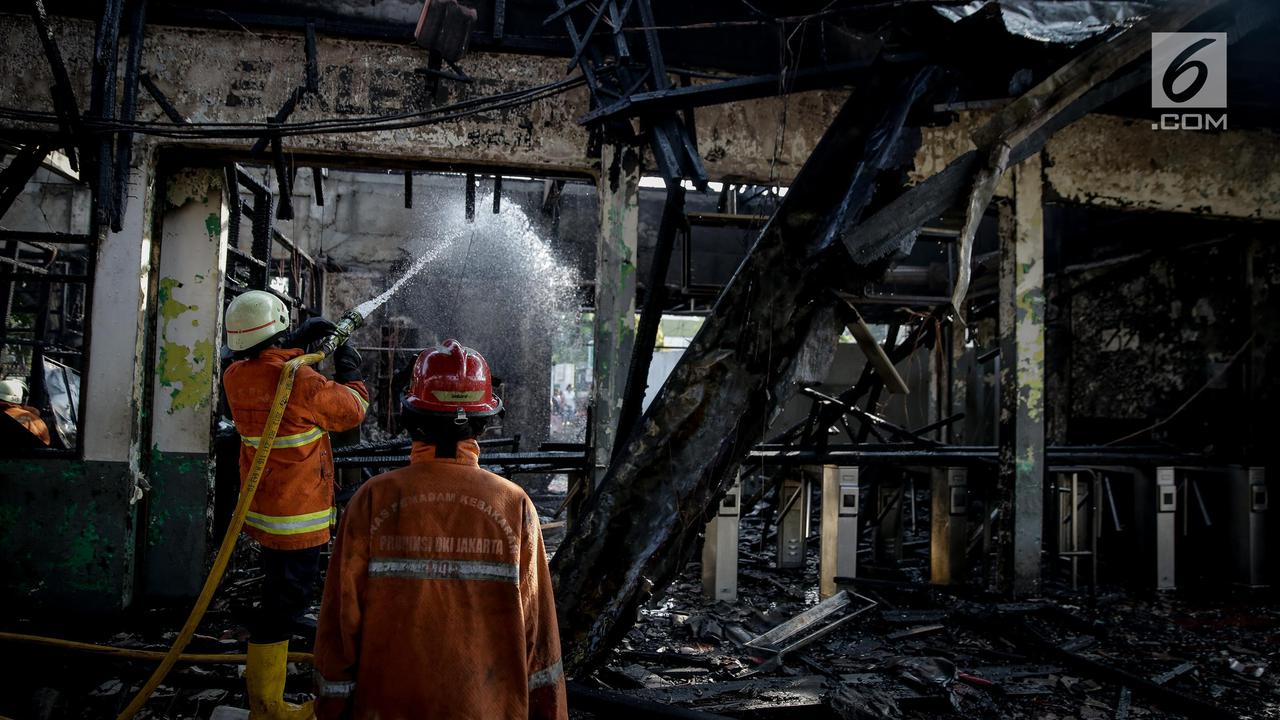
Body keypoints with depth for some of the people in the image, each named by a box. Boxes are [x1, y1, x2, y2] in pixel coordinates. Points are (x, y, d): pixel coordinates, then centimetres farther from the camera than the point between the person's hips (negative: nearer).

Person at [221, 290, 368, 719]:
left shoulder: (236, 377, -2)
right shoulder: (302, 383, -22)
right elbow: (351, 410, -5)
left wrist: (299, 342, 17)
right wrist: (350, 373, 11)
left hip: (261, 508, 9)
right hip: (295, 516, -8)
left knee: (281, 596, 24)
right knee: (284, 603, 0)